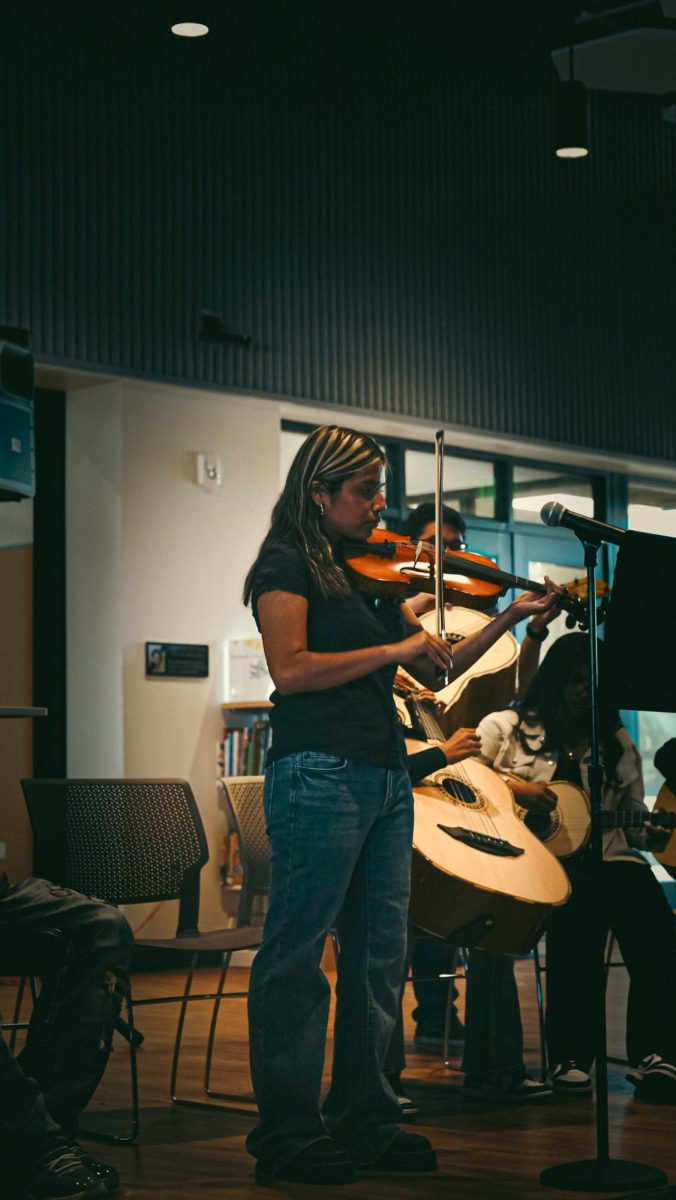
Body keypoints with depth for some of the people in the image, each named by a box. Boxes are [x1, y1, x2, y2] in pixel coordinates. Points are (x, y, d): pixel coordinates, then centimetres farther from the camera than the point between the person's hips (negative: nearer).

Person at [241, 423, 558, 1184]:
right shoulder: (288, 566, -2)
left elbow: (436, 671, 19)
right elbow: (291, 669, -16)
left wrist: (510, 618, 10)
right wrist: (394, 648, -13)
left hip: (384, 779, 8)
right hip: (319, 773, -8)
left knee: (379, 954, 9)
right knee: (297, 955, -4)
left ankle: (364, 1119, 17)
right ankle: (287, 1130, 1)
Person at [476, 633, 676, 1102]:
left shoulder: (617, 744, 24)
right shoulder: (508, 728, 13)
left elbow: (634, 813, 23)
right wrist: (513, 786, -9)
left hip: (603, 854, 4)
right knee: (580, 904, -34)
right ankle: (571, 1057, -26)